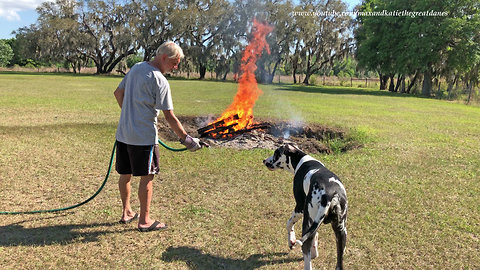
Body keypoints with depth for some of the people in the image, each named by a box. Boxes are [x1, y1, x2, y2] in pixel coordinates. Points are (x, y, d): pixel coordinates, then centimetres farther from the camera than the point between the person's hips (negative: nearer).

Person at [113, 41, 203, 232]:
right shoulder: (160, 81, -15)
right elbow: (169, 117, -16)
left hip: (123, 133, 8)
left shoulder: (135, 68, 10)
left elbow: (118, 93, 20)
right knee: (147, 177, 3)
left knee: (125, 175, 16)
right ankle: (144, 221, 14)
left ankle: (127, 213, 33)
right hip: (144, 137, -8)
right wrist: (186, 139, -8)